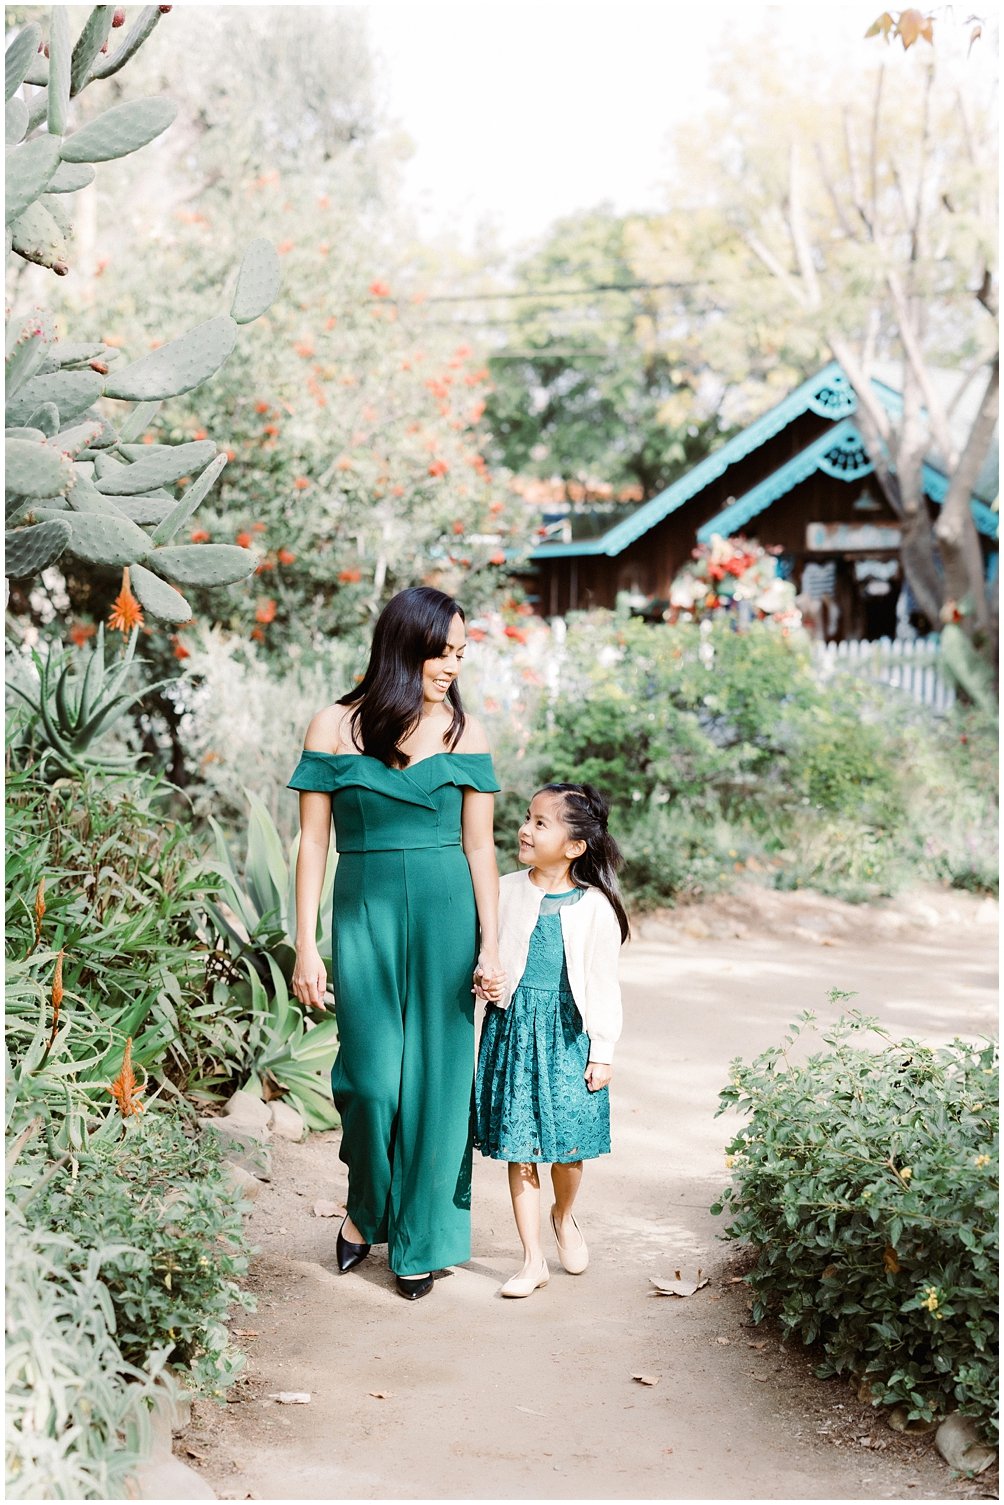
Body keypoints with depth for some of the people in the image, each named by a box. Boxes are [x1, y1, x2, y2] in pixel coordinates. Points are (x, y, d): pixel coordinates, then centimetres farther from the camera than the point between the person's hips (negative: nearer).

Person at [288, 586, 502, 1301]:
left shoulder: (465, 733, 2)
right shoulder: (336, 726, -2)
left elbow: (480, 846, 3)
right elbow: (314, 841, 0)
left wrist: (491, 945, -2)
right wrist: (306, 945, -4)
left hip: (445, 915, 1)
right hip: (364, 916, -1)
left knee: (436, 1076, 4)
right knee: (372, 1077, -7)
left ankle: (420, 1239, 20)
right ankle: (365, 1209, 21)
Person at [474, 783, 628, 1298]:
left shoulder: (595, 907, -6)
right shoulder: (505, 892, 0)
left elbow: (603, 984, -2)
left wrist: (602, 1053, -2)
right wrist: (485, 982, -9)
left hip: (568, 1034, -2)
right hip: (513, 1028, 2)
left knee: (569, 1147, 4)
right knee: (518, 1148, 3)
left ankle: (564, 1217, 37)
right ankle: (533, 1259, 14)